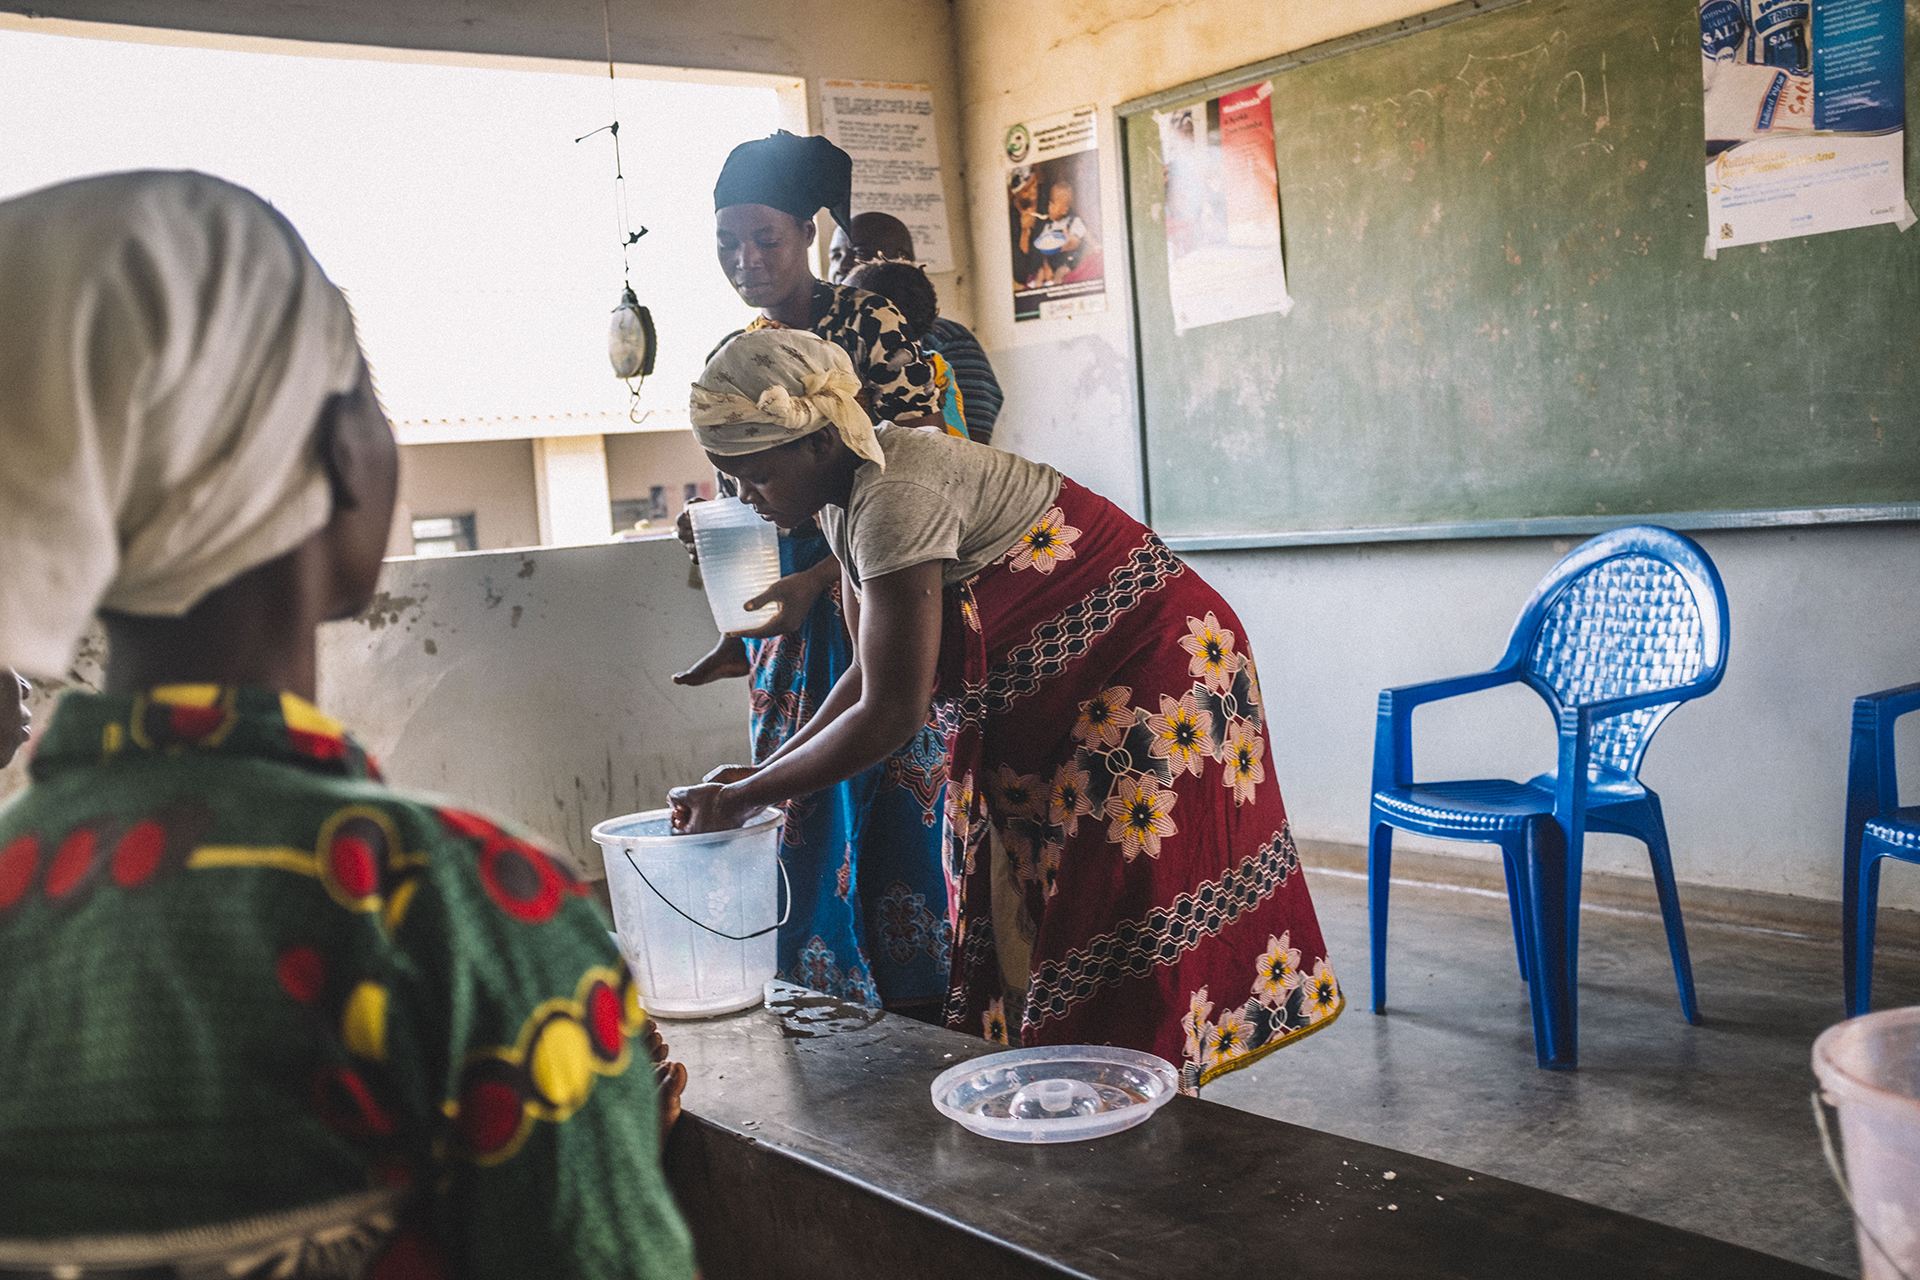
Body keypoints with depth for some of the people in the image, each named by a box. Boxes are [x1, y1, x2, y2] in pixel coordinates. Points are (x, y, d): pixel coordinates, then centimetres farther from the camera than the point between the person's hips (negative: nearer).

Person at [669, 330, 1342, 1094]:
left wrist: (741, 799, -19)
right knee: (1009, 928, 12)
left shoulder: (897, 495, -29)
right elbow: (869, 674, 7)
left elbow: (889, 714, -28)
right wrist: (766, 771, -3)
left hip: (1146, 680, -10)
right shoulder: (845, 495, 1)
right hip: (1037, 713, 10)